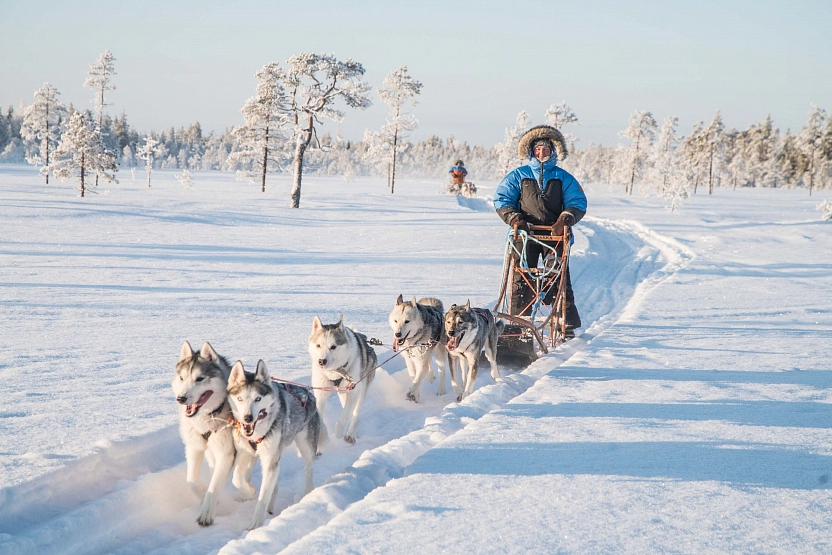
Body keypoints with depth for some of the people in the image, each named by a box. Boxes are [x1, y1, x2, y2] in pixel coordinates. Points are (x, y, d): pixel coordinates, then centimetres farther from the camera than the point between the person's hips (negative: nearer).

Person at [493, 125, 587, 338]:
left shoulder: (563, 178, 13)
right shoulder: (518, 176, 12)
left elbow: (578, 203, 5)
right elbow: (501, 199, 7)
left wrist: (566, 218, -15)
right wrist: (513, 217, -11)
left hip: (555, 235, 0)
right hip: (525, 235, 0)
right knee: (521, 280, -3)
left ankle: (568, 326, 5)